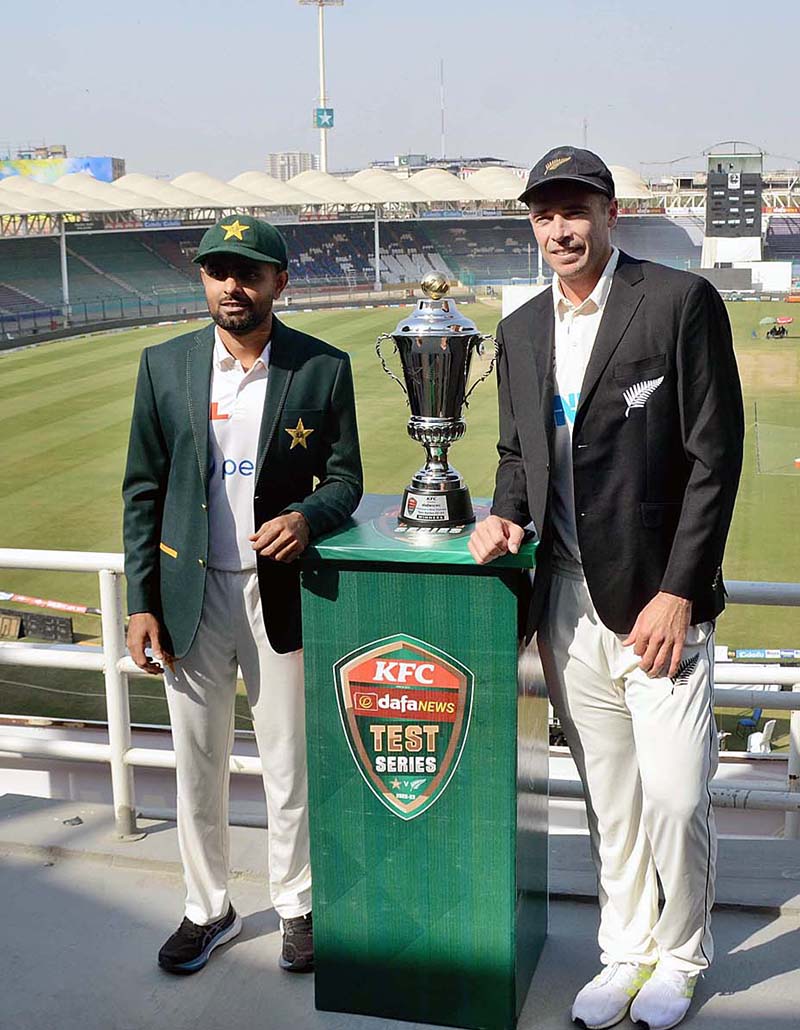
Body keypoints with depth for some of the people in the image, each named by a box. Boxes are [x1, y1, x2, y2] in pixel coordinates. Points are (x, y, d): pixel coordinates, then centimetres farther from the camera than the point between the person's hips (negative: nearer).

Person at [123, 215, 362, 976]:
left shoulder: (323, 368, -3)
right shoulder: (164, 365, 1)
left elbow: (345, 478, 2)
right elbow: (143, 489, 3)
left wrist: (306, 515, -21)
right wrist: (140, 602, -1)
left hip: (280, 592, -1)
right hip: (191, 593, 2)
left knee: (289, 765, 9)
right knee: (198, 767, 13)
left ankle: (297, 906, 30)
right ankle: (208, 909, 32)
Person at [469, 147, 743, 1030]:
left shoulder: (682, 301, -7)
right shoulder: (521, 329, 11)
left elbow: (714, 459, -9)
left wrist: (677, 594, -13)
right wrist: (507, 512, -1)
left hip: (657, 602, -5)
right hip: (568, 603, 5)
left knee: (675, 799, -2)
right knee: (607, 798, 14)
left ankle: (679, 956, 24)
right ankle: (625, 951, 32)